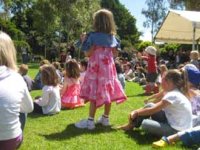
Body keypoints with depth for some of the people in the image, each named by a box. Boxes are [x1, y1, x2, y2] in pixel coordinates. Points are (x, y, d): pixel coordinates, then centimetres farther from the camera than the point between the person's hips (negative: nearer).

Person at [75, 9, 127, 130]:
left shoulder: (94, 36, -10)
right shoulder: (112, 37, 8)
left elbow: (88, 54, -11)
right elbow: (114, 53, 12)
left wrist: (84, 42, 2)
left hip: (96, 68, -6)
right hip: (109, 67, 6)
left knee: (94, 93, -5)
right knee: (107, 92, 10)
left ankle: (91, 121, -4)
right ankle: (106, 118, 20)